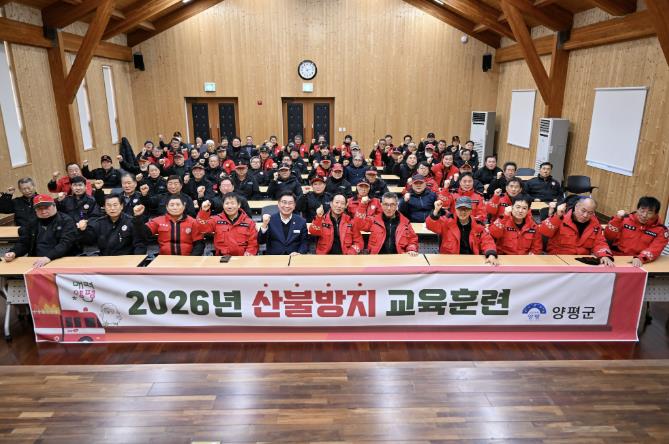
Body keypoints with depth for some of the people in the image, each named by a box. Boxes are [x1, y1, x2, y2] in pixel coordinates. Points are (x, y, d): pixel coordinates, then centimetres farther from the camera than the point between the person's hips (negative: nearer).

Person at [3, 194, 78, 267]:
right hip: (37, 262, 5)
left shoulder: (66, 221, -2)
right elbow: (23, 243, 16)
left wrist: (48, 257, -30)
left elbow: (65, 244, -15)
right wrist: (13, 253, -7)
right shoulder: (32, 224, 16)